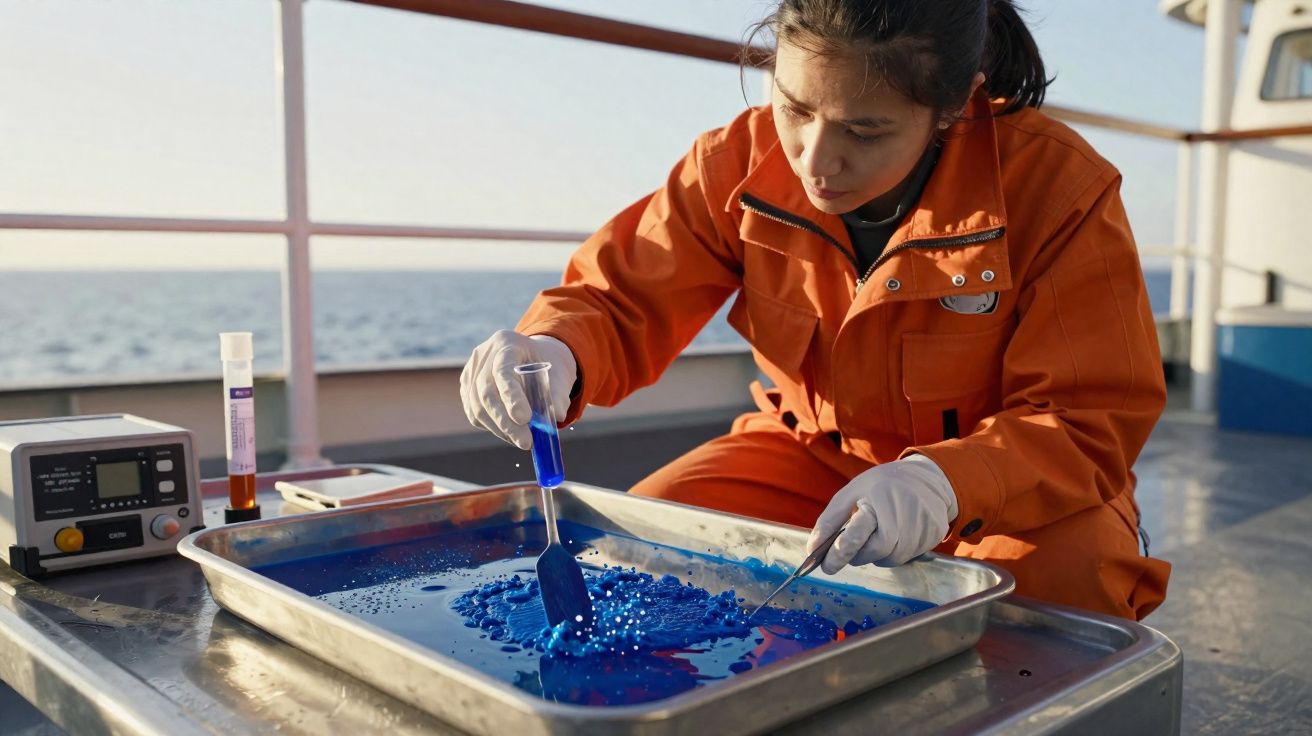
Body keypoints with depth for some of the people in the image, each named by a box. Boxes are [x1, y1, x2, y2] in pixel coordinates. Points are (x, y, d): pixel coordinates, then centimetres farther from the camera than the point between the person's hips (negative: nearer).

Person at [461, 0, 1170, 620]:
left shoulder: (1059, 188, -21)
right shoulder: (742, 161, -13)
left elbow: (1095, 420, -20)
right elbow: (618, 300, -8)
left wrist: (948, 482, -41)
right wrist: (554, 351, -34)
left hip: (1013, 479, -1)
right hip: (810, 454, 2)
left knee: (1070, 574, -34)